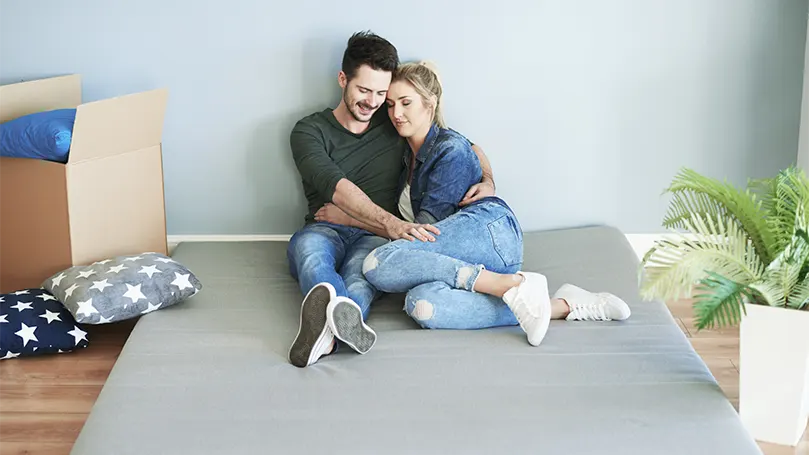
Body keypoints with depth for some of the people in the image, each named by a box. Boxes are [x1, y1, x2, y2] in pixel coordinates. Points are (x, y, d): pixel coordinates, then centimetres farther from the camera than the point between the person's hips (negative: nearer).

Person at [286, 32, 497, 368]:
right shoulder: (309, 131, 5)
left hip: (374, 238, 1)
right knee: (308, 246, -41)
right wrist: (391, 224, -31)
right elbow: (337, 188, -14)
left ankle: (329, 329, -73)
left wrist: (488, 182, 0)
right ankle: (347, 323, -74)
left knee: (364, 265, -39)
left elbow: (468, 150, 25)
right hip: (325, 230, -1)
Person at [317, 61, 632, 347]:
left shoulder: (451, 149, 2)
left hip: (488, 229, -7)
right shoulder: (408, 156, 27)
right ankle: (562, 306, -29)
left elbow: (428, 225, -5)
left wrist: (353, 218, 0)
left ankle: (508, 285, -30)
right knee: (421, 305, -32)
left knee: (378, 264, -28)